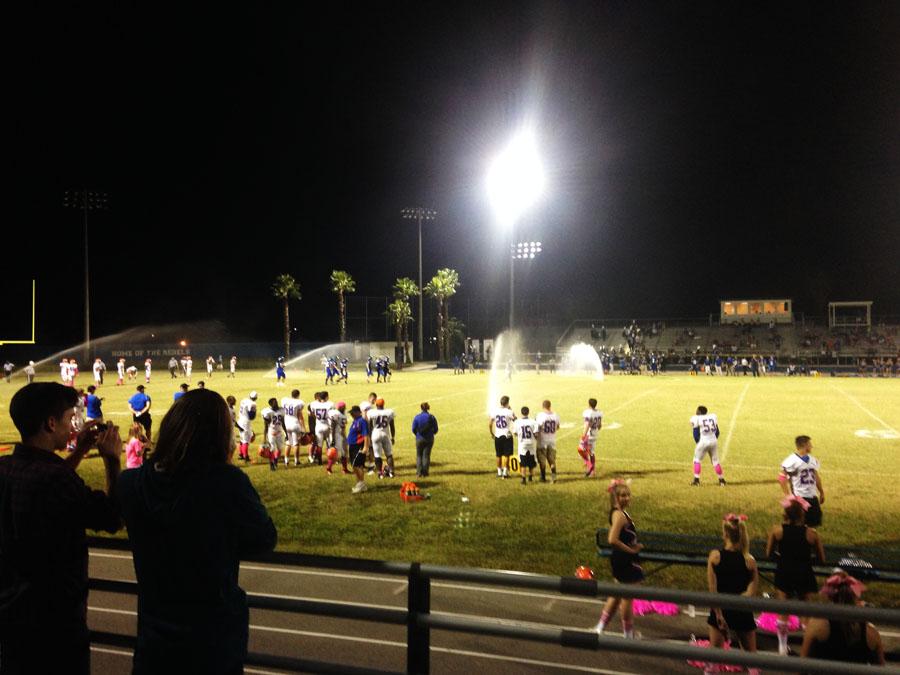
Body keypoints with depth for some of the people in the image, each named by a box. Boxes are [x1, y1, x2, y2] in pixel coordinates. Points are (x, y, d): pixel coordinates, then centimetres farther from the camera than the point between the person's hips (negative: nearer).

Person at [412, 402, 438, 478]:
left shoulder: (417, 417, -8)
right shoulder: (432, 417, -5)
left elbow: (413, 429, -4)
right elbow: (435, 429, -1)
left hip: (419, 439, -1)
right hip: (429, 439, 1)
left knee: (419, 455, 11)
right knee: (426, 455, 7)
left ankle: (419, 473, 5)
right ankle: (424, 473, 6)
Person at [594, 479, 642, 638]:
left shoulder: (618, 512, 7)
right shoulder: (619, 515, -23)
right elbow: (613, 540, -33)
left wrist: (634, 545, 9)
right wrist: (632, 550, -21)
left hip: (619, 560, 10)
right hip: (625, 561, -10)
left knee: (617, 595, 21)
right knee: (627, 597, 7)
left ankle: (600, 627, 29)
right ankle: (628, 633, 23)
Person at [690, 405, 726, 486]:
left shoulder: (697, 419, -5)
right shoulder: (713, 417, 8)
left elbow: (696, 433, -5)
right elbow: (717, 432, 11)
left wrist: (698, 442, 8)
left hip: (703, 441, -4)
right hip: (714, 441, 4)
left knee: (697, 459, 8)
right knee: (715, 460, 16)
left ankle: (696, 480, 0)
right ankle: (721, 480, 19)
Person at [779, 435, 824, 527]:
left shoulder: (813, 460, 9)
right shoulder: (792, 461, -15)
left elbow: (816, 477, 20)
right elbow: (782, 478, -15)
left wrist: (821, 492, 20)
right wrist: (788, 495, -17)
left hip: (812, 496, 7)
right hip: (799, 497, -7)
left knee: (814, 522, 10)